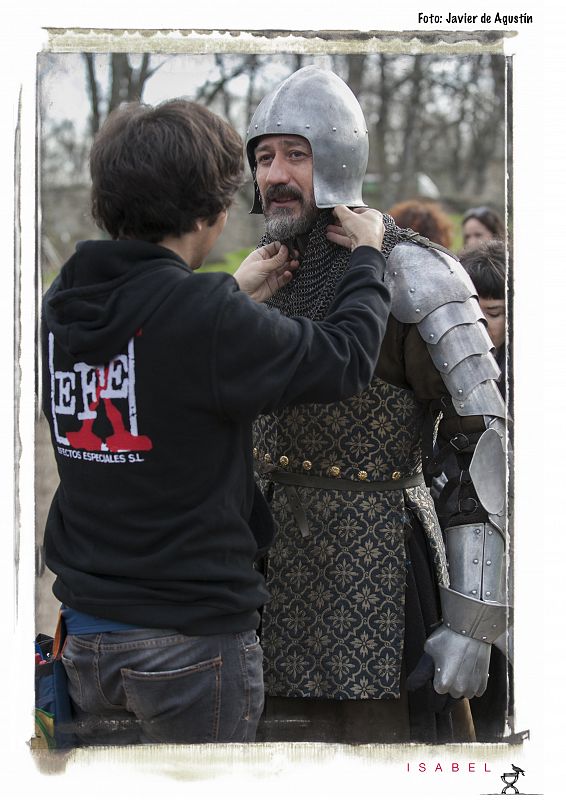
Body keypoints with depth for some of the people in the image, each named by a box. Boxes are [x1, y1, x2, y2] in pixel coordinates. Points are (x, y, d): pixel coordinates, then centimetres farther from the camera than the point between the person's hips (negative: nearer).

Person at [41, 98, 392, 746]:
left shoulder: (62, 304, 1)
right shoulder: (205, 315, -21)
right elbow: (345, 359, -13)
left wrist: (234, 296, 24)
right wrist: (367, 255, 3)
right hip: (191, 640, -6)